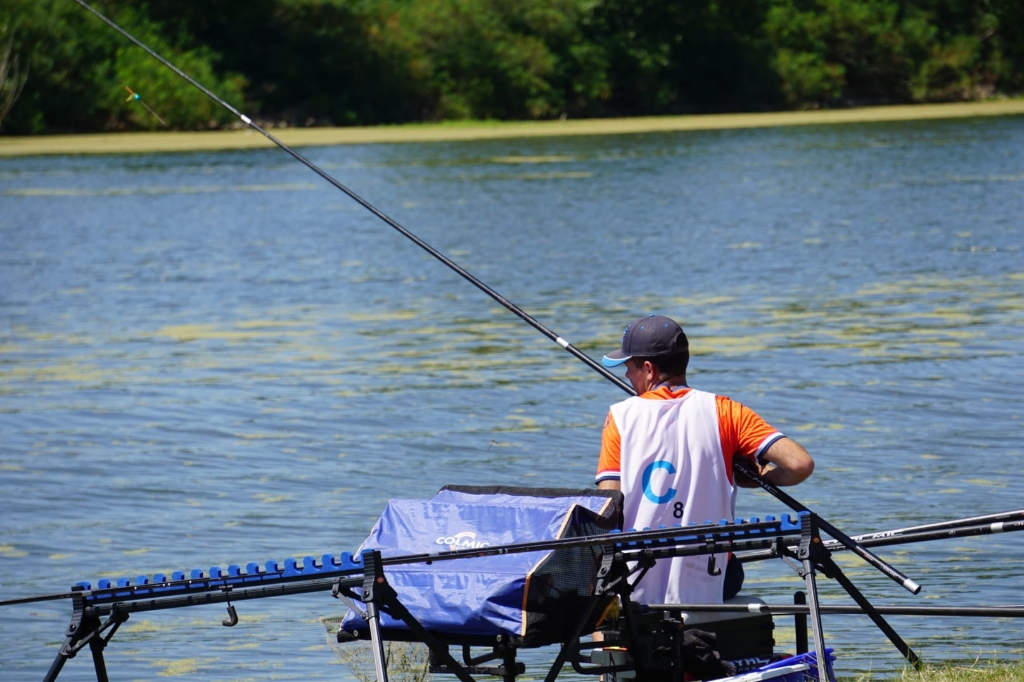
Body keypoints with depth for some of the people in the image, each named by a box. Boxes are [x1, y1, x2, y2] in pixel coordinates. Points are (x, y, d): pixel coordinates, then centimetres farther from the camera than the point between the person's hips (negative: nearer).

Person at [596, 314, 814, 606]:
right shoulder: (723, 411, -1)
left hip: (632, 594, 0)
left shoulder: (621, 417, -2)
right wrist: (758, 477, 10)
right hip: (702, 593, 0)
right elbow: (800, 464, -10)